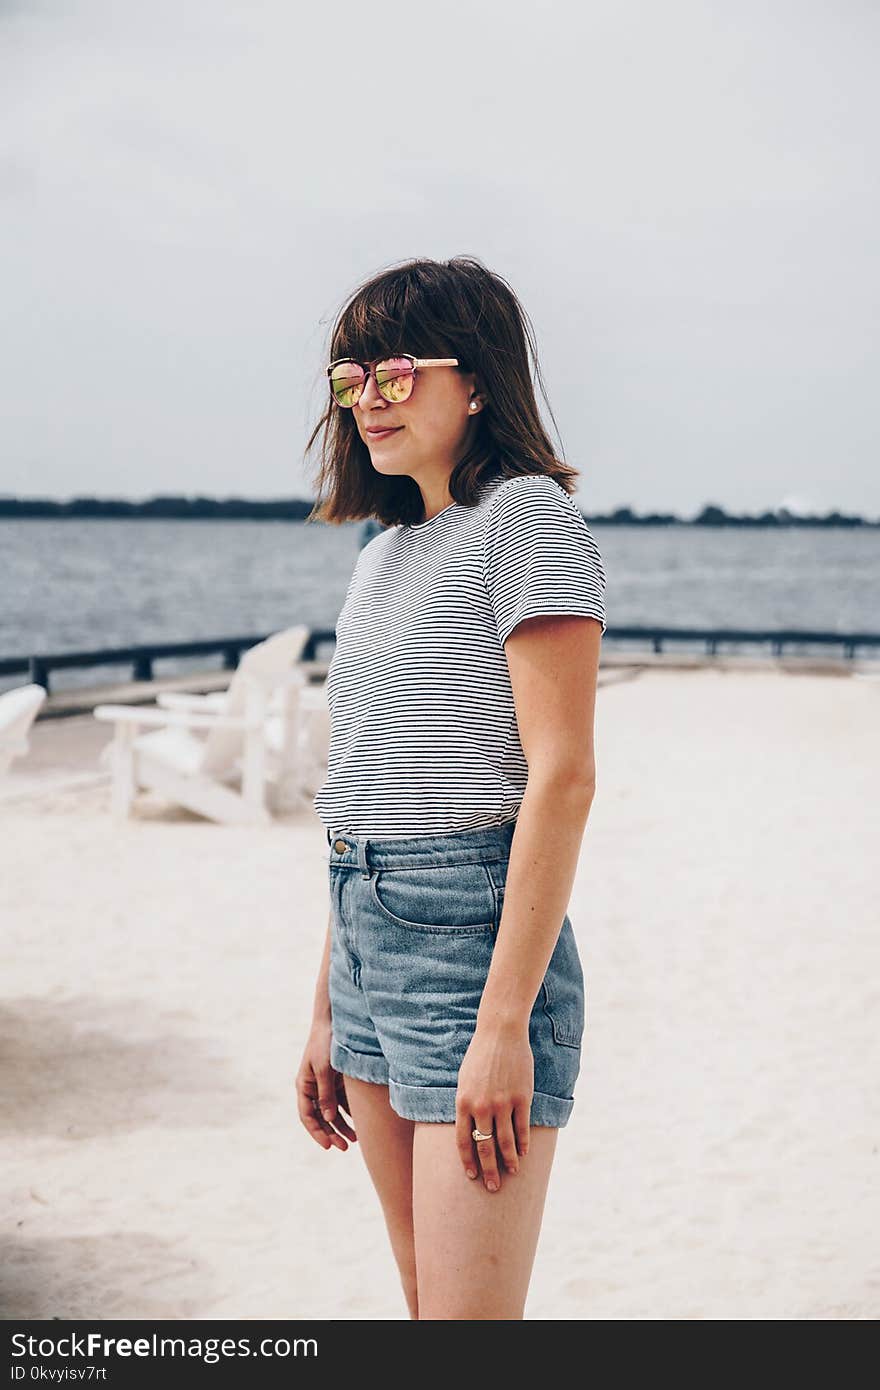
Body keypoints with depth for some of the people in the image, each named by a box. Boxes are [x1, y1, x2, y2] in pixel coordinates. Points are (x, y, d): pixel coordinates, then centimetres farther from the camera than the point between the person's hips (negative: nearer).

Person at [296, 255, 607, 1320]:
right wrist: (327, 1014, 19)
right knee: (426, 1306, 13)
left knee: (470, 1321, -8)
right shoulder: (385, 553, 17)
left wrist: (505, 1024, -21)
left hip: (476, 931, -8)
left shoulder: (527, 516, -7)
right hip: (369, 938, 8)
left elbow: (561, 776, -15)